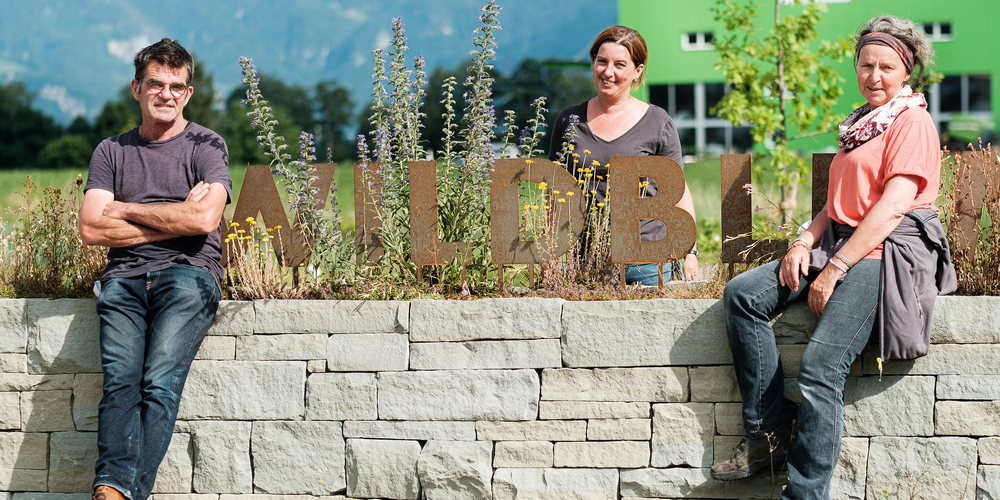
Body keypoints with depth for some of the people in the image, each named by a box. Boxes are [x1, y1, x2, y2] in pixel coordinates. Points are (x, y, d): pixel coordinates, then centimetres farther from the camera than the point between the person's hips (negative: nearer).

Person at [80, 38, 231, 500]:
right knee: (120, 381, -24)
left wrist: (127, 210, 3)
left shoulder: (206, 146, 11)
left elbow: (204, 219, -5)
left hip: (187, 275, -2)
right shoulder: (112, 152, 19)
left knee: (160, 383, -24)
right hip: (124, 280, 2)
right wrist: (174, 220, 0)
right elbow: (91, 229, 6)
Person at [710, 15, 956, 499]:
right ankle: (767, 433, -10)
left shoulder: (913, 122, -5)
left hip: (885, 253, -9)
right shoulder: (860, 125, 23)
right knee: (742, 294, -9)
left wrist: (835, 269, -18)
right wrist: (803, 244, 4)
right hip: (839, 243, 9)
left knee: (819, 368, -22)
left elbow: (893, 206, -14)